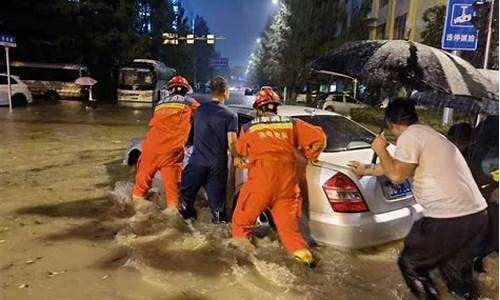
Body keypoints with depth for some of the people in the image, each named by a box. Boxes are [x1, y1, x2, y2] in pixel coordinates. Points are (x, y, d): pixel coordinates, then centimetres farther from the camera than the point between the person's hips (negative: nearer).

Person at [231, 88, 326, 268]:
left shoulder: (249, 127, 7)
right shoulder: (292, 124, 10)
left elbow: (240, 151, 21)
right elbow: (319, 138, 7)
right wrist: (310, 156, 22)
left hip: (261, 178, -3)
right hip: (288, 180, 3)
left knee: (242, 219, 11)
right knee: (287, 221, 12)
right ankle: (302, 252, 2)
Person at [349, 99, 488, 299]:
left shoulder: (410, 135, -9)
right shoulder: (426, 133, 21)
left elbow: (397, 175, -11)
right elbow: (399, 166, 31)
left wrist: (380, 150, 4)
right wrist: (366, 170, 43)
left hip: (449, 219, -9)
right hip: (478, 215, 9)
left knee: (410, 264, 11)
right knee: (457, 272, 26)